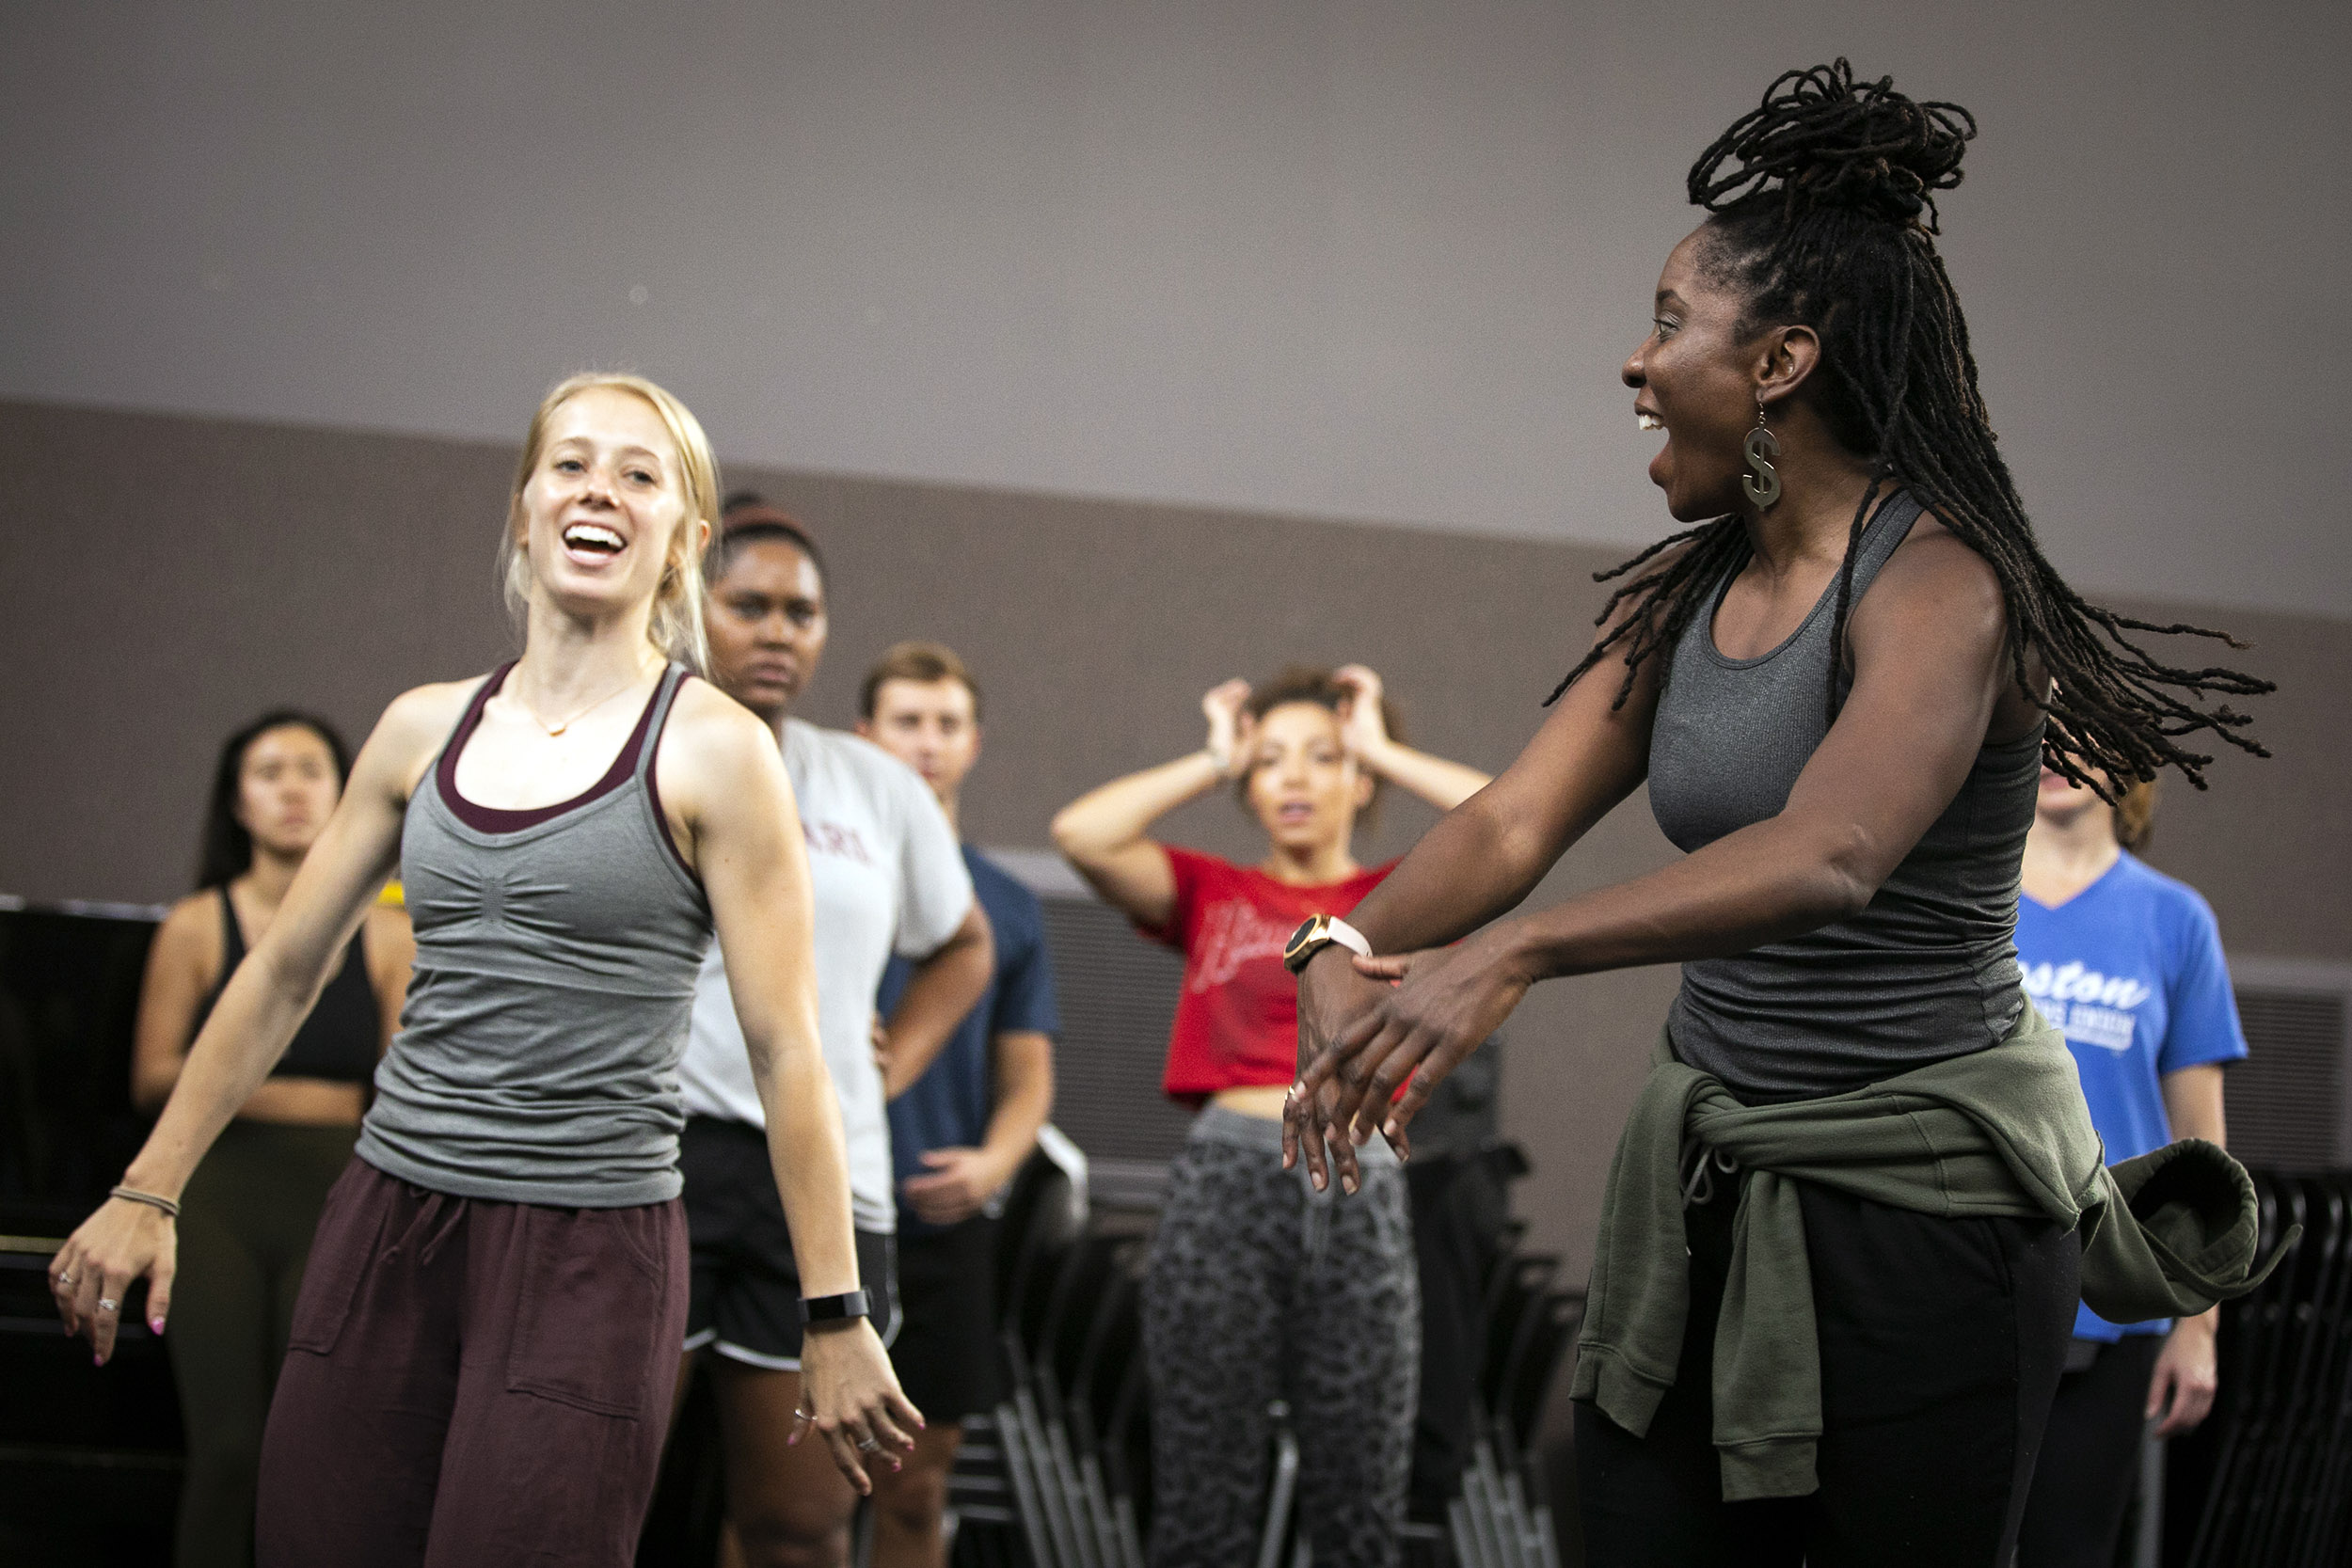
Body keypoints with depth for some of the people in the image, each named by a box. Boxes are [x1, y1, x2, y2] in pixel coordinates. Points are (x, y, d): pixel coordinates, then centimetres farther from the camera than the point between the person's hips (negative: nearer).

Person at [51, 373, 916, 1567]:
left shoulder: (710, 751, -4)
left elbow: (783, 1050, -6)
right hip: (388, 1222, 5)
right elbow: (283, 973, 16)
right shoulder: (425, 728, 10)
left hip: (588, 1245, -4)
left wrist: (837, 1318, -7)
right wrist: (147, 1194, 12)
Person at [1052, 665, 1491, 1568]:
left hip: (1359, 1195, 0)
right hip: (1224, 1184, 0)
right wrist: (1214, 763, 7)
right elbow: (1081, 833, -5)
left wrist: (1380, 750, 6)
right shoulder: (1210, 893, 11)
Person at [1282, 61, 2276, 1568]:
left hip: (1919, 1204, -7)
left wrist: (1513, 954, -44)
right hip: (1704, 1185, 7)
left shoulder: (1937, 586, -17)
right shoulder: (1683, 596, 8)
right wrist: (1349, 951, -23)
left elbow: (1829, 858, -34)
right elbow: (1513, 820, -3)